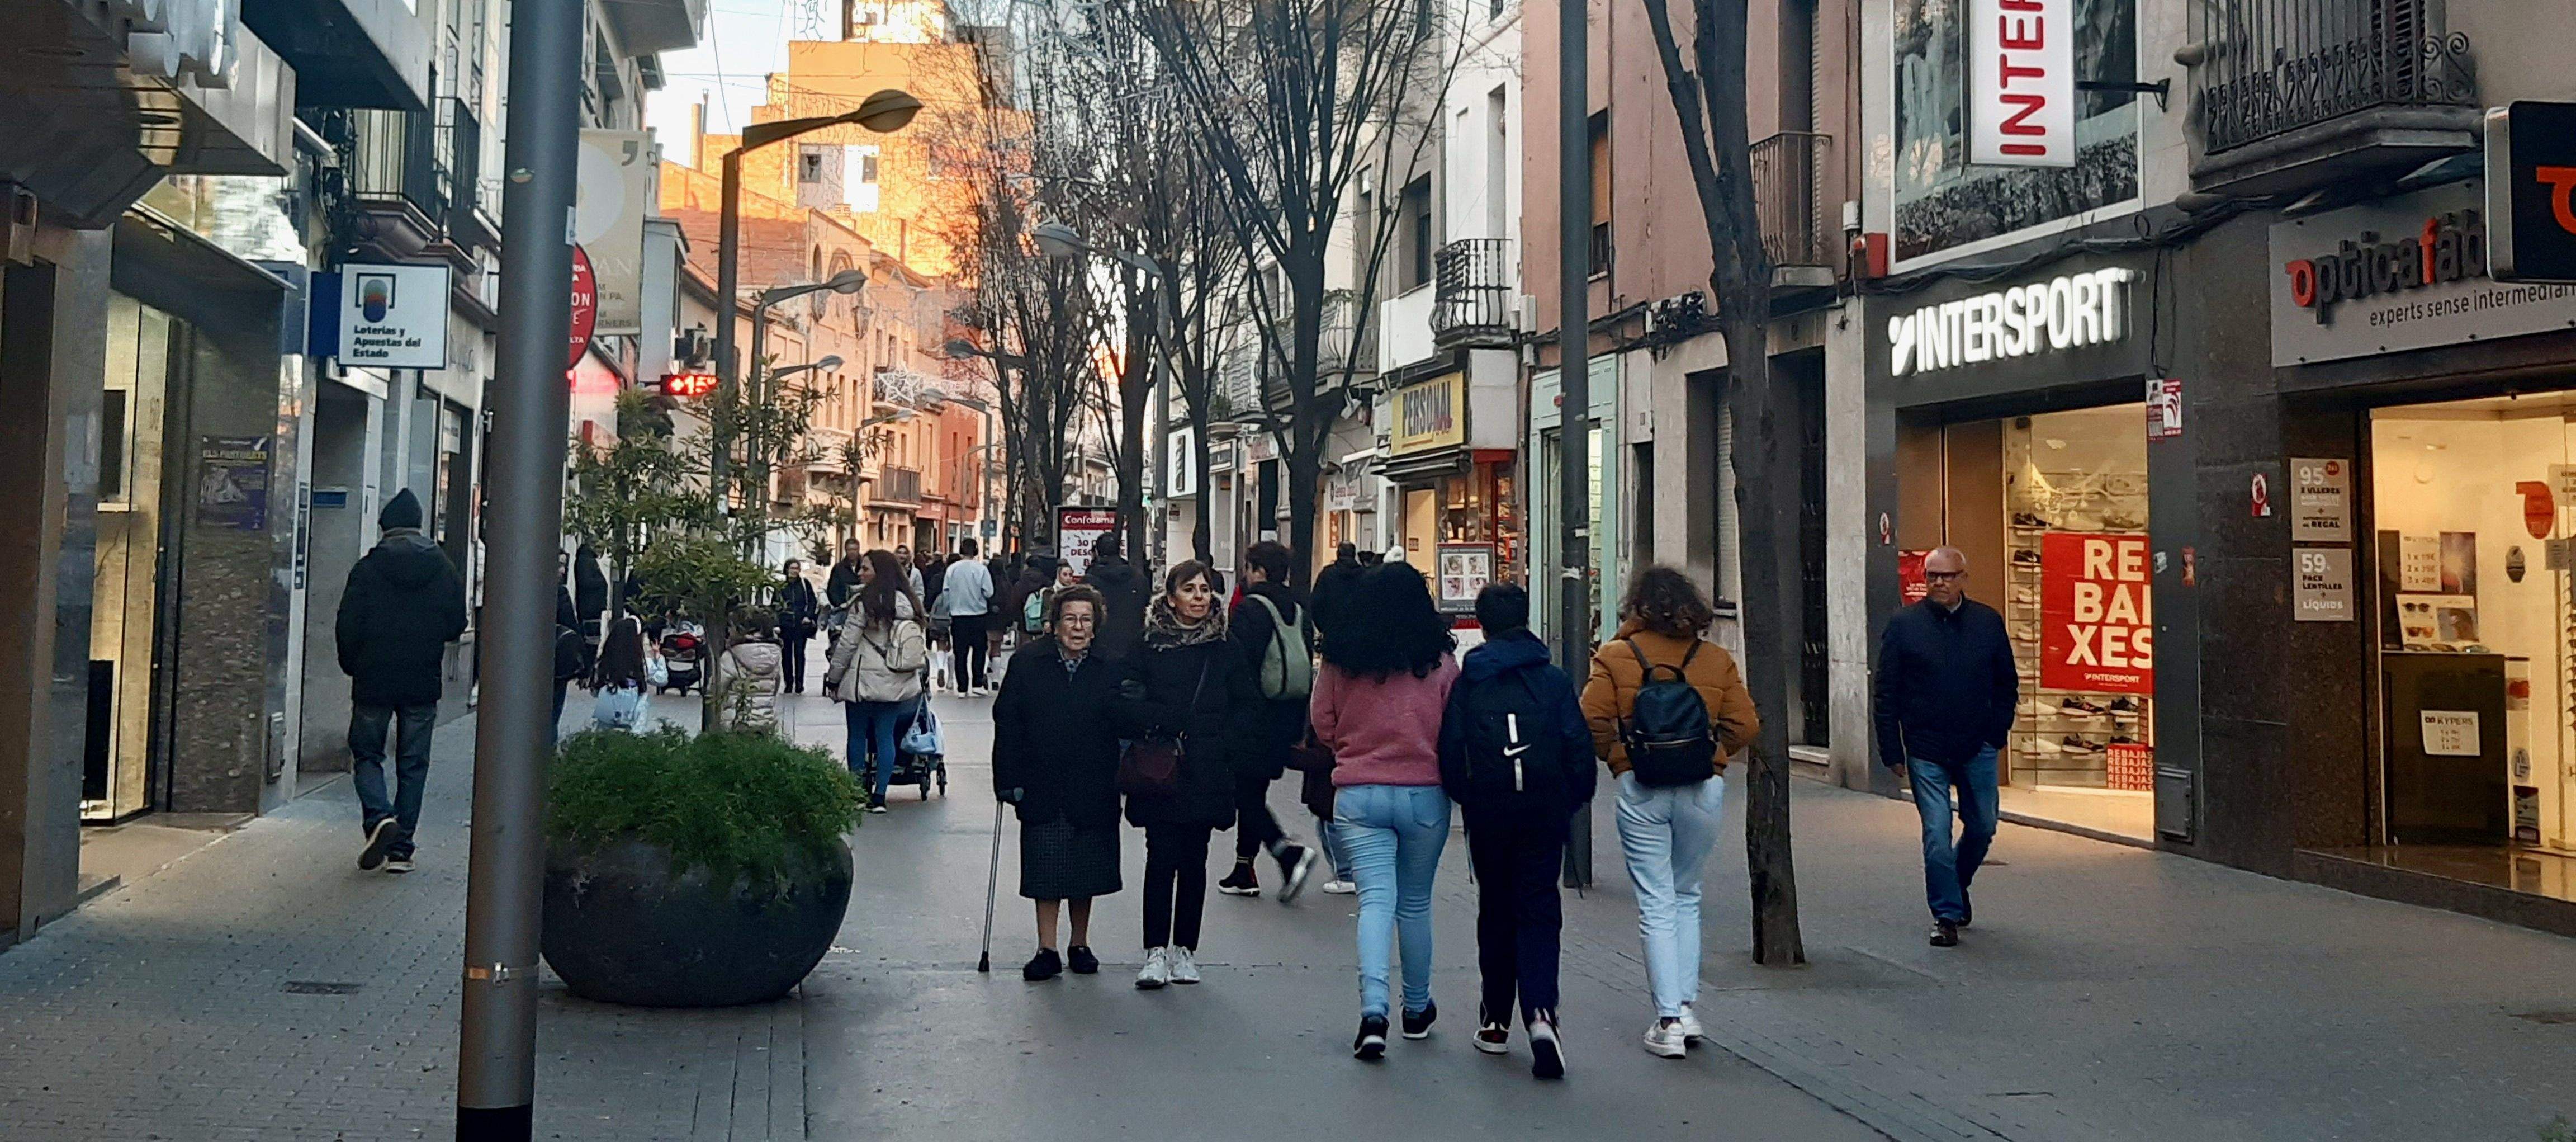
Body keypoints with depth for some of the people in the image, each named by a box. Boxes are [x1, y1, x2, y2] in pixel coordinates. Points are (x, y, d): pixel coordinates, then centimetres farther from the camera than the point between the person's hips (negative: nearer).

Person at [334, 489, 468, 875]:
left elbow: (347, 628, -6)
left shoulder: (367, 569, -6)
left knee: (367, 755, 12)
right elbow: (456, 626, 4)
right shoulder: (444, 571, 0)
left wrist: (352, 666, 11)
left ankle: (379, 818, -13)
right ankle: (401, 848, 7)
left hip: (374, 682, -2)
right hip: (423, 684, 2)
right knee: (413, 765, 8)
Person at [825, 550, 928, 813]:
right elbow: (920, 645, 12)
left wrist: (833, 678, -1)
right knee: (886, 736, 8)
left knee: (858, 735, 8)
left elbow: (847, 644, -9)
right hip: (897, 685, 5)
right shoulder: (910, 604, 5)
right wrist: (919, 671, 22)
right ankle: (879, 796, 7)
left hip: (865, 682, -5)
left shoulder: (865, 603, -13)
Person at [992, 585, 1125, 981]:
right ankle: (1047, 949, 11)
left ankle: (1080, 945, 25)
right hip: (1043, 787, -1)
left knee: (1086, 870, 10)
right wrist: (1010, 779, -9)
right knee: (1046, 869, 1)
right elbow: (1007, 723, -3)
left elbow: (1124, 726, 0)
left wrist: (1118, 781, -7)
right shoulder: (1029, 664, -2)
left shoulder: (1110, 669, -1)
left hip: (1092, 787, 1)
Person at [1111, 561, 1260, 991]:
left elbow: (1247, 705, 7)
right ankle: (1156, 951, -1)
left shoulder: (1224, 650, 6)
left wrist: (1222, 743, -4)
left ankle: (1184, 948, 17)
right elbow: (1126, 701, -5)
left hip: (1206, 774, 2)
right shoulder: (1148, 646, 1)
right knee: (1162, 858, -6)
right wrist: (1164, 724, -16)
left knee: (1194, 860, 8)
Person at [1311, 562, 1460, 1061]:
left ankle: (1373, 1010, -20)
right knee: (1415, 902, 14)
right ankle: (1417, 1010, 28)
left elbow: (1323, 727, 6)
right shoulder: (1440, 662, -5)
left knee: (1376, 899, -2)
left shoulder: (1339, 661, -3)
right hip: (1425, 794, 0)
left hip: (1358, 795, 0)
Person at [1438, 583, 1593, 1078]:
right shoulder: (1554, 680, -1)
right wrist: (1572, 803, 10)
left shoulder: (1467, 682, 0)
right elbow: (1579, 747, -3)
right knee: (1539, 911, 2)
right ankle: (1540, 1013, -19)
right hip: (1544, 812, 0)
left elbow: (1450, 752, -3)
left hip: (1487, 814, 1)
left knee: (1495, 911, 14)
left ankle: (1496, 1022, 20)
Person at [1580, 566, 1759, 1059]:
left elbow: (1592, 723, -9)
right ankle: (1686, 1005, 15)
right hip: (1704, 788, 2)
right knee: (1686, 897, 19)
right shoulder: (1716, 660, 4)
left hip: (1640, 790, -2)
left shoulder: (1615, 657, -2)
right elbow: (1745, 726, 1)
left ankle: (1668, 1019, 2)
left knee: (1656, 904, 4)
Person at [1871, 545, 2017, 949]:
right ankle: (1947, 915, 8)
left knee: (1983, 828, 12)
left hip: (1977, 749, 3)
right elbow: (1885, 694, -1)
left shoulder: (1988, 622, 3)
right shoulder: (1904, 625, -3)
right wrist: (1892, 751, -5)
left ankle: (1957, 884, 39)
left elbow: (2008, 684, 13)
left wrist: (1997, 733, 3)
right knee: (1937, 836, -4)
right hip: (1926, 752, -3)